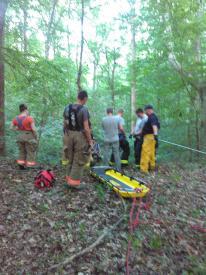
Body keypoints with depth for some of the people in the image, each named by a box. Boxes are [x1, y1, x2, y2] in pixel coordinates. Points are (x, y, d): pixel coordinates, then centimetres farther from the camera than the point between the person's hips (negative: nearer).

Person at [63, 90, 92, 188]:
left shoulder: (67, 108, 4)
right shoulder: (84, 109, -15)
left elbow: (64, 124, 9)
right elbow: (86, 128, -17)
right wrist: (90, 141, -8)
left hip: (69, 135, 6)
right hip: (80, 136, -6)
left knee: (70, 159, 19)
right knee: (79, 161, 7)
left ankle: (69, 179, 30)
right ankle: (74, 182, 13)